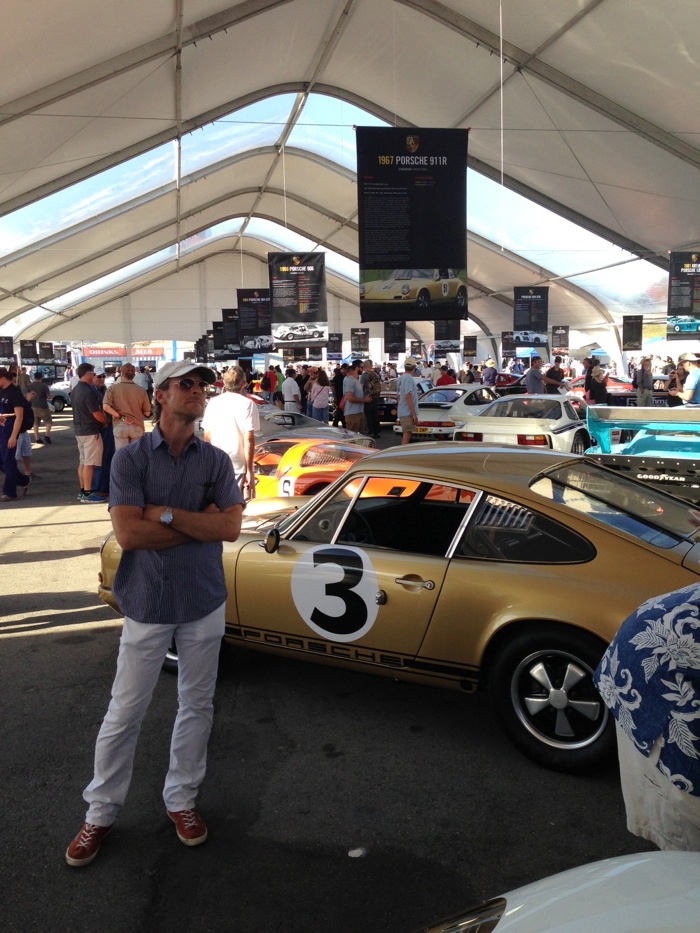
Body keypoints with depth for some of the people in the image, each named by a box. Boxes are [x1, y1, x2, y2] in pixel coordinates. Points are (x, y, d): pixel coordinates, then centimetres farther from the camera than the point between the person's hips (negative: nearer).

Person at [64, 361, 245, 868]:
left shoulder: (216, 461, -1)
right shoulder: (131, 457, -7)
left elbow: (231, 527, -12)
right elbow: (127, 533, -17)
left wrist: (164, 512, -17)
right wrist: (199, 522, -14)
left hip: (204, 602, 3)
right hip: (147, 603, -2)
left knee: (197, 707, 14)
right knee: (125, 712, 8)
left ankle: (181, 798, 34)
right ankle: (101, 812, 27)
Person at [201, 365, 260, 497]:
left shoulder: (213, 402, 5)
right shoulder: (247, 404, -9)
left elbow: (207, 436, 9)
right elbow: (249, 439, -13)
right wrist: (249, 469, -9)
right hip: (239, 466, -4)